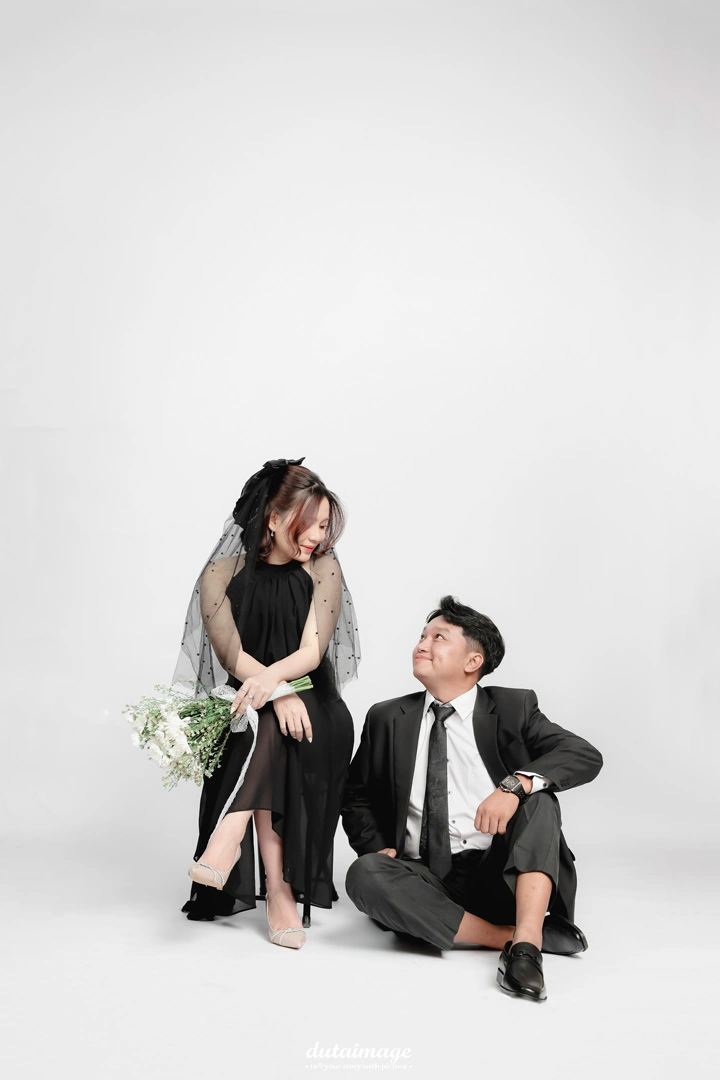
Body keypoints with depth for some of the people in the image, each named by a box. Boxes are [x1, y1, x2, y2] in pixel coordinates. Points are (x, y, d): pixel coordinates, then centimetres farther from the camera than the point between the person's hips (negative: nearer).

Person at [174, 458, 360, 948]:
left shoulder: (323, 568, 1)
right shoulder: (223, 572, -2)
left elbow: (312, 650, -10)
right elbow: (230, 653, -11)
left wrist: (271, 677, -32)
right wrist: (282, 693, -27)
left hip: (312, 702, 0)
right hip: (245, 706, 0)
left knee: (273, 728, -33)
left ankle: (227, 840, -45)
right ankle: (278, 893, -38)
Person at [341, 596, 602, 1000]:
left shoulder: (512, 708, 4)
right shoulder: (388, 719, 11)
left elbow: (586, 755, -10)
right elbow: (356, 797, 19)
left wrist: (515, 785, -26)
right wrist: (378, 848, -2)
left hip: (497, 876, -1)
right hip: (423, 879, 1)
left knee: (538, 793, -23)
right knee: (365, 874, -29)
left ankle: (527, 938, -38)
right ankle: (514, 935, -27)